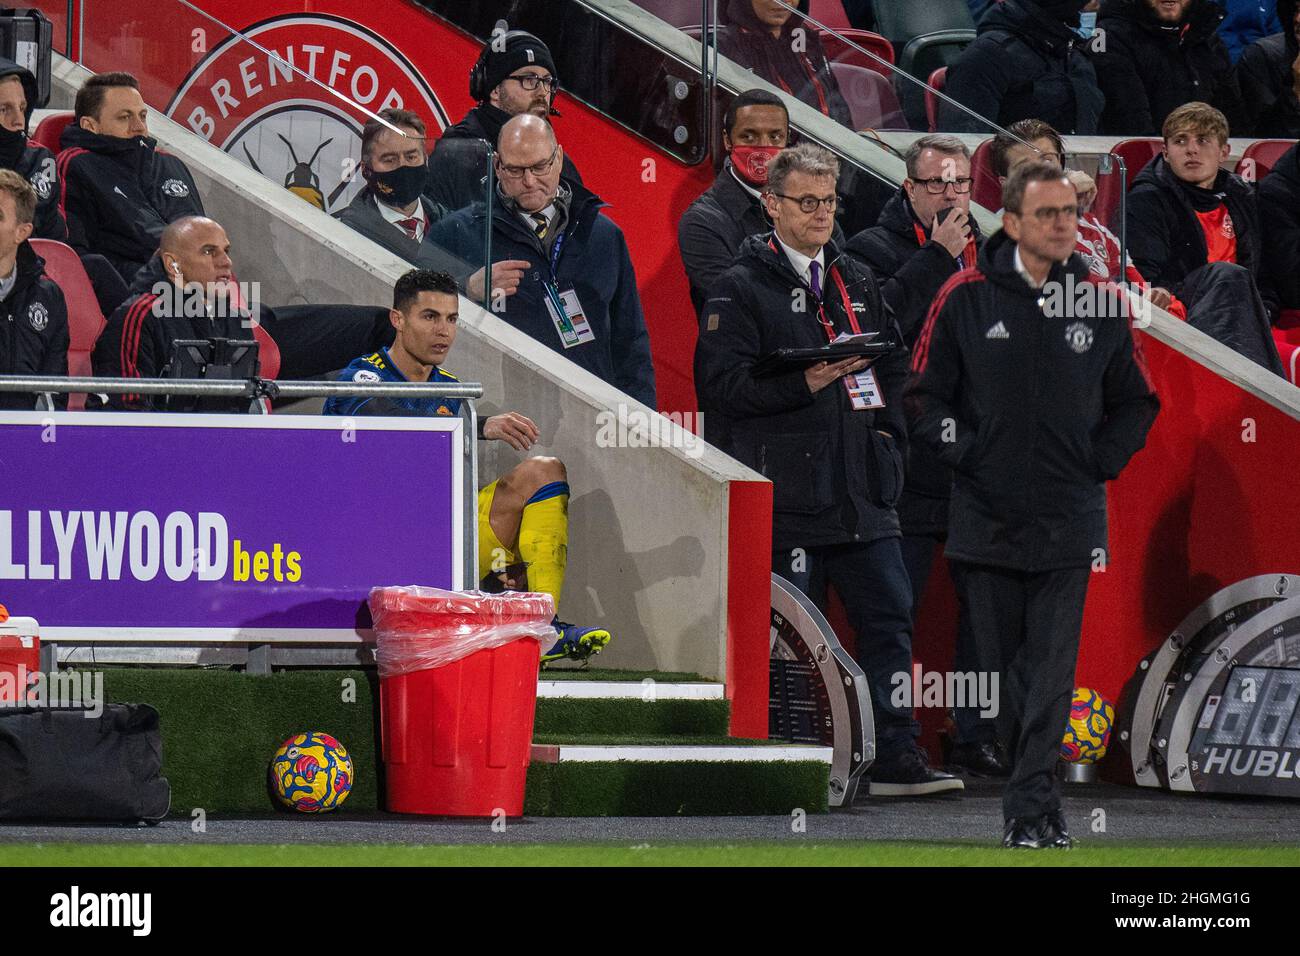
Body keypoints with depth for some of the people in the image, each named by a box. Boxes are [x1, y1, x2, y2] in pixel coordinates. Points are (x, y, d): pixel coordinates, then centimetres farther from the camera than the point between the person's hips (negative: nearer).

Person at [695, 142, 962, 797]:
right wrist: (805, 384, -19)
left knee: (890, 619, 2)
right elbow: (721, 381, -11)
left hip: (861, 490, 6)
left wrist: (887, 428, 8)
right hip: (787, 492, -6)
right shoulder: (741, 288, -2)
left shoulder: (856, 282, 18)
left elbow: (894, 361, 25)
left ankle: (896, 759, 5)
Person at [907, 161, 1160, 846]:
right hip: (985, 518, 0)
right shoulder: (966, 298, 0)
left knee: (1052, 667, -7)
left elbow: (1136, 401, 17)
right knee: (997, 664, 5)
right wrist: (965, 451, -6)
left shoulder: (1098, 303, 5)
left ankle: (1033, 802, -9)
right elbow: (923, 395, 5)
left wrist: (1101, 461, 5)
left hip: (1068, 524, 0)